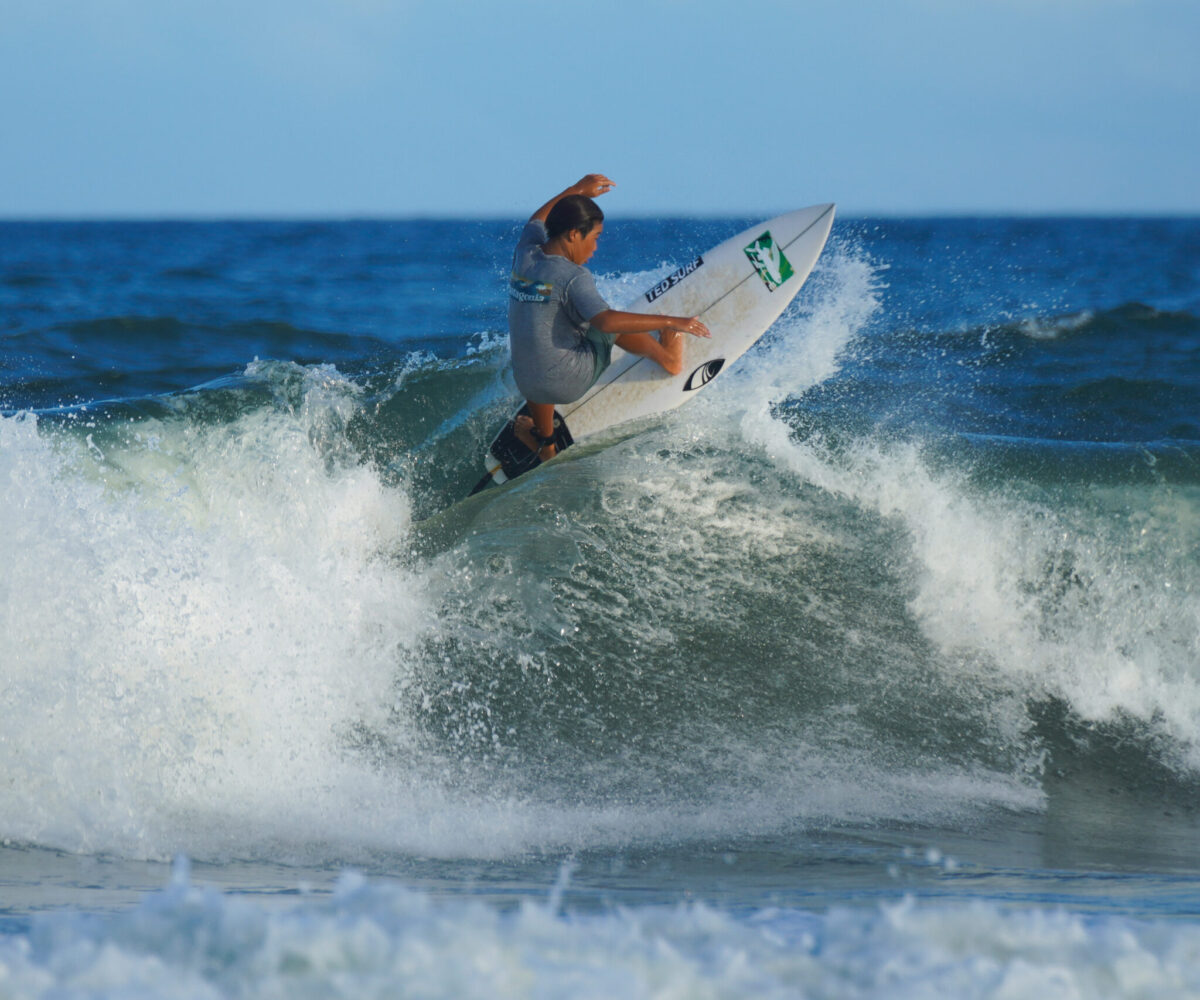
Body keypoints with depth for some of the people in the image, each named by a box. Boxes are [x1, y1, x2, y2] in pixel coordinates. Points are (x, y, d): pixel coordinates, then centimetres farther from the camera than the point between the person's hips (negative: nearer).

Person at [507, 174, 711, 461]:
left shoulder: (525, 254, -1)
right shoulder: (572, 277, -21)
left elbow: (536, 221, 23)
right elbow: (606, 321, -33)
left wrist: (578, 191, 32)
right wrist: (670, 323, -30)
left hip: (528, 386, 7)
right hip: (570, 381, -7)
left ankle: (544, 443, 54)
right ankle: (669, 357, 21)